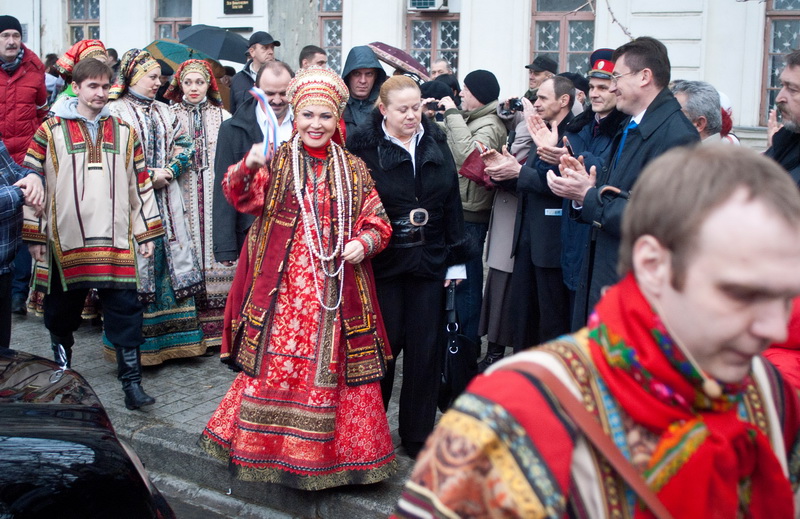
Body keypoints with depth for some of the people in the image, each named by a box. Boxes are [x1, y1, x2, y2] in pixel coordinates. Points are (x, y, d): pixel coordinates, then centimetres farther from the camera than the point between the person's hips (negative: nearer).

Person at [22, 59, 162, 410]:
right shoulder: (51, 132, 3)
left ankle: (131, 381, 1)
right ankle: (62, 363, 36)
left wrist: (146, 232, 11)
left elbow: (140, 183, 14)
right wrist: (34, 235, 0)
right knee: (63, 307, 12)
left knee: (125, 310, -4)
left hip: (115, 240, 1)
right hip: (65, 239, -1)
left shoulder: (124, 131, 11)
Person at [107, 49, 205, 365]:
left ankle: (170, 336, 12)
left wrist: (168, 172, -5)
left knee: (171, 261, 4)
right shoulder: (116, 111, -2)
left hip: (166, 199, 6)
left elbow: (184, 147, 12)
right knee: (137, 261, -5)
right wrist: (147, 176, -13)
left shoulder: (164, 112, 17)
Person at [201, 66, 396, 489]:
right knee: (277, 361, 3)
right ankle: (270, 445, 19)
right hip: (284, 286, -1)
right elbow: (242, 196, -12)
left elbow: (376, 222, 10)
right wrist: (248, 167, -33)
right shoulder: (277, 162, 4)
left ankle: (337, 450, 19)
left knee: (331, 364, 5)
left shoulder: (353, 170, 9)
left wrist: (364, 242, -11)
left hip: (336, 287, 1)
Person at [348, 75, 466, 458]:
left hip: (429, 261, 4)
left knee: (425, 348, 6)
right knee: (384, 344, 3)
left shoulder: (436, 145, 7)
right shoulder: (365, 147, -6)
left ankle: (418, 434, 20)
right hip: (383, 263, -3)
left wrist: (455, 260, 6)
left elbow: (451, 203, 8)